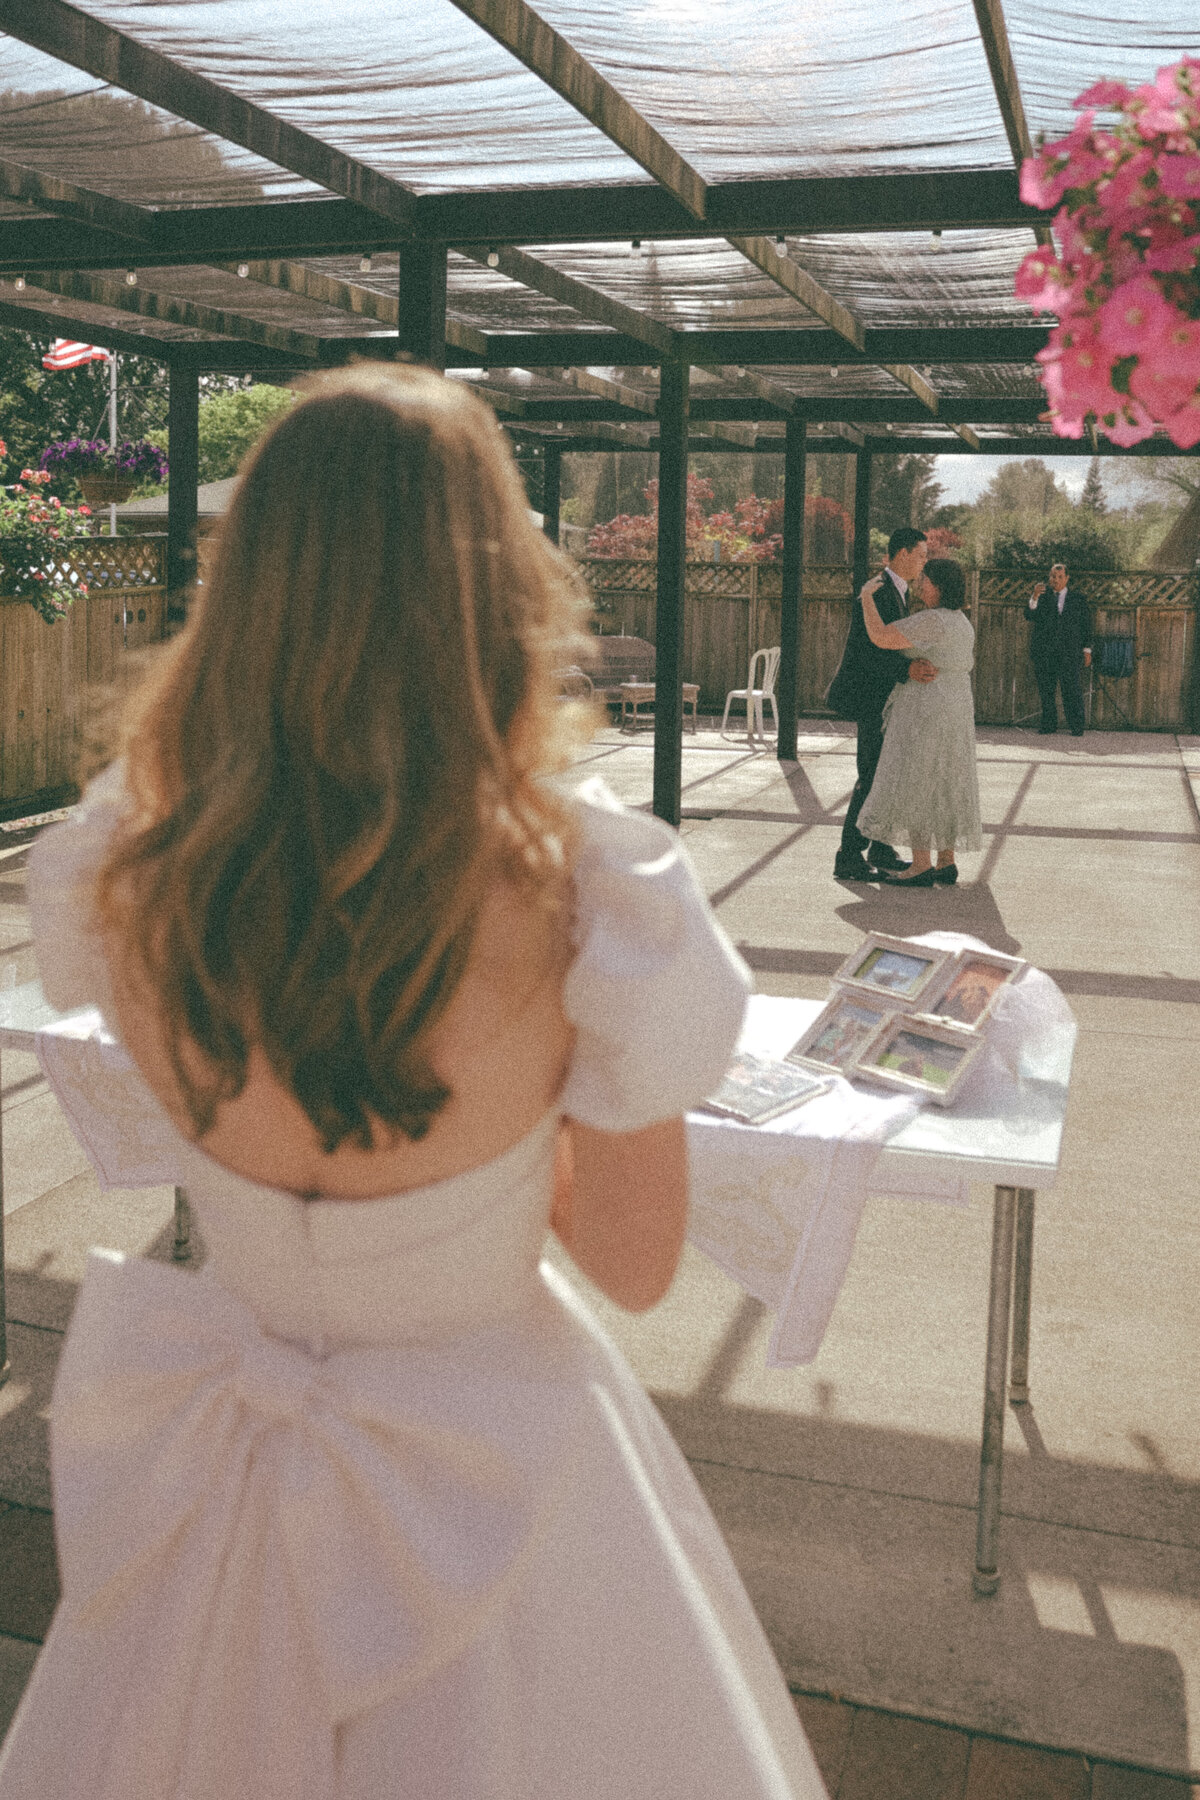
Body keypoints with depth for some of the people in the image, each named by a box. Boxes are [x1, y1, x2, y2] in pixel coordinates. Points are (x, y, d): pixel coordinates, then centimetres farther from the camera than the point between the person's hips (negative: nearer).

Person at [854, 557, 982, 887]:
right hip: (954, 710, 10)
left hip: (926, 711, -10)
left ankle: (922, 867, -4)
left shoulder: (931, 621, -18)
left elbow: (880, 637, -24)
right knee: (943, 787, 11)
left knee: (915, 787, -4)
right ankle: (946, 864, 12)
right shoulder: (960, 621, 13)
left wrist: (867, 597, -12)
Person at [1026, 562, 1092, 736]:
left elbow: (1086, 624, 10)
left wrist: (1087, 649, 4)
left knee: (1072, 689, -6)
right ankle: (1048, 727, 9)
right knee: (1046, 689, 2)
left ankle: (1077, 728, -3)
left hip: (1070, 652, -1)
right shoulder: (1043, 596, 11)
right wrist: (1034, 597, -21)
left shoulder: (1078, 598, 11)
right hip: (1044, 653, 1)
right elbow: (1030, 616, -4)